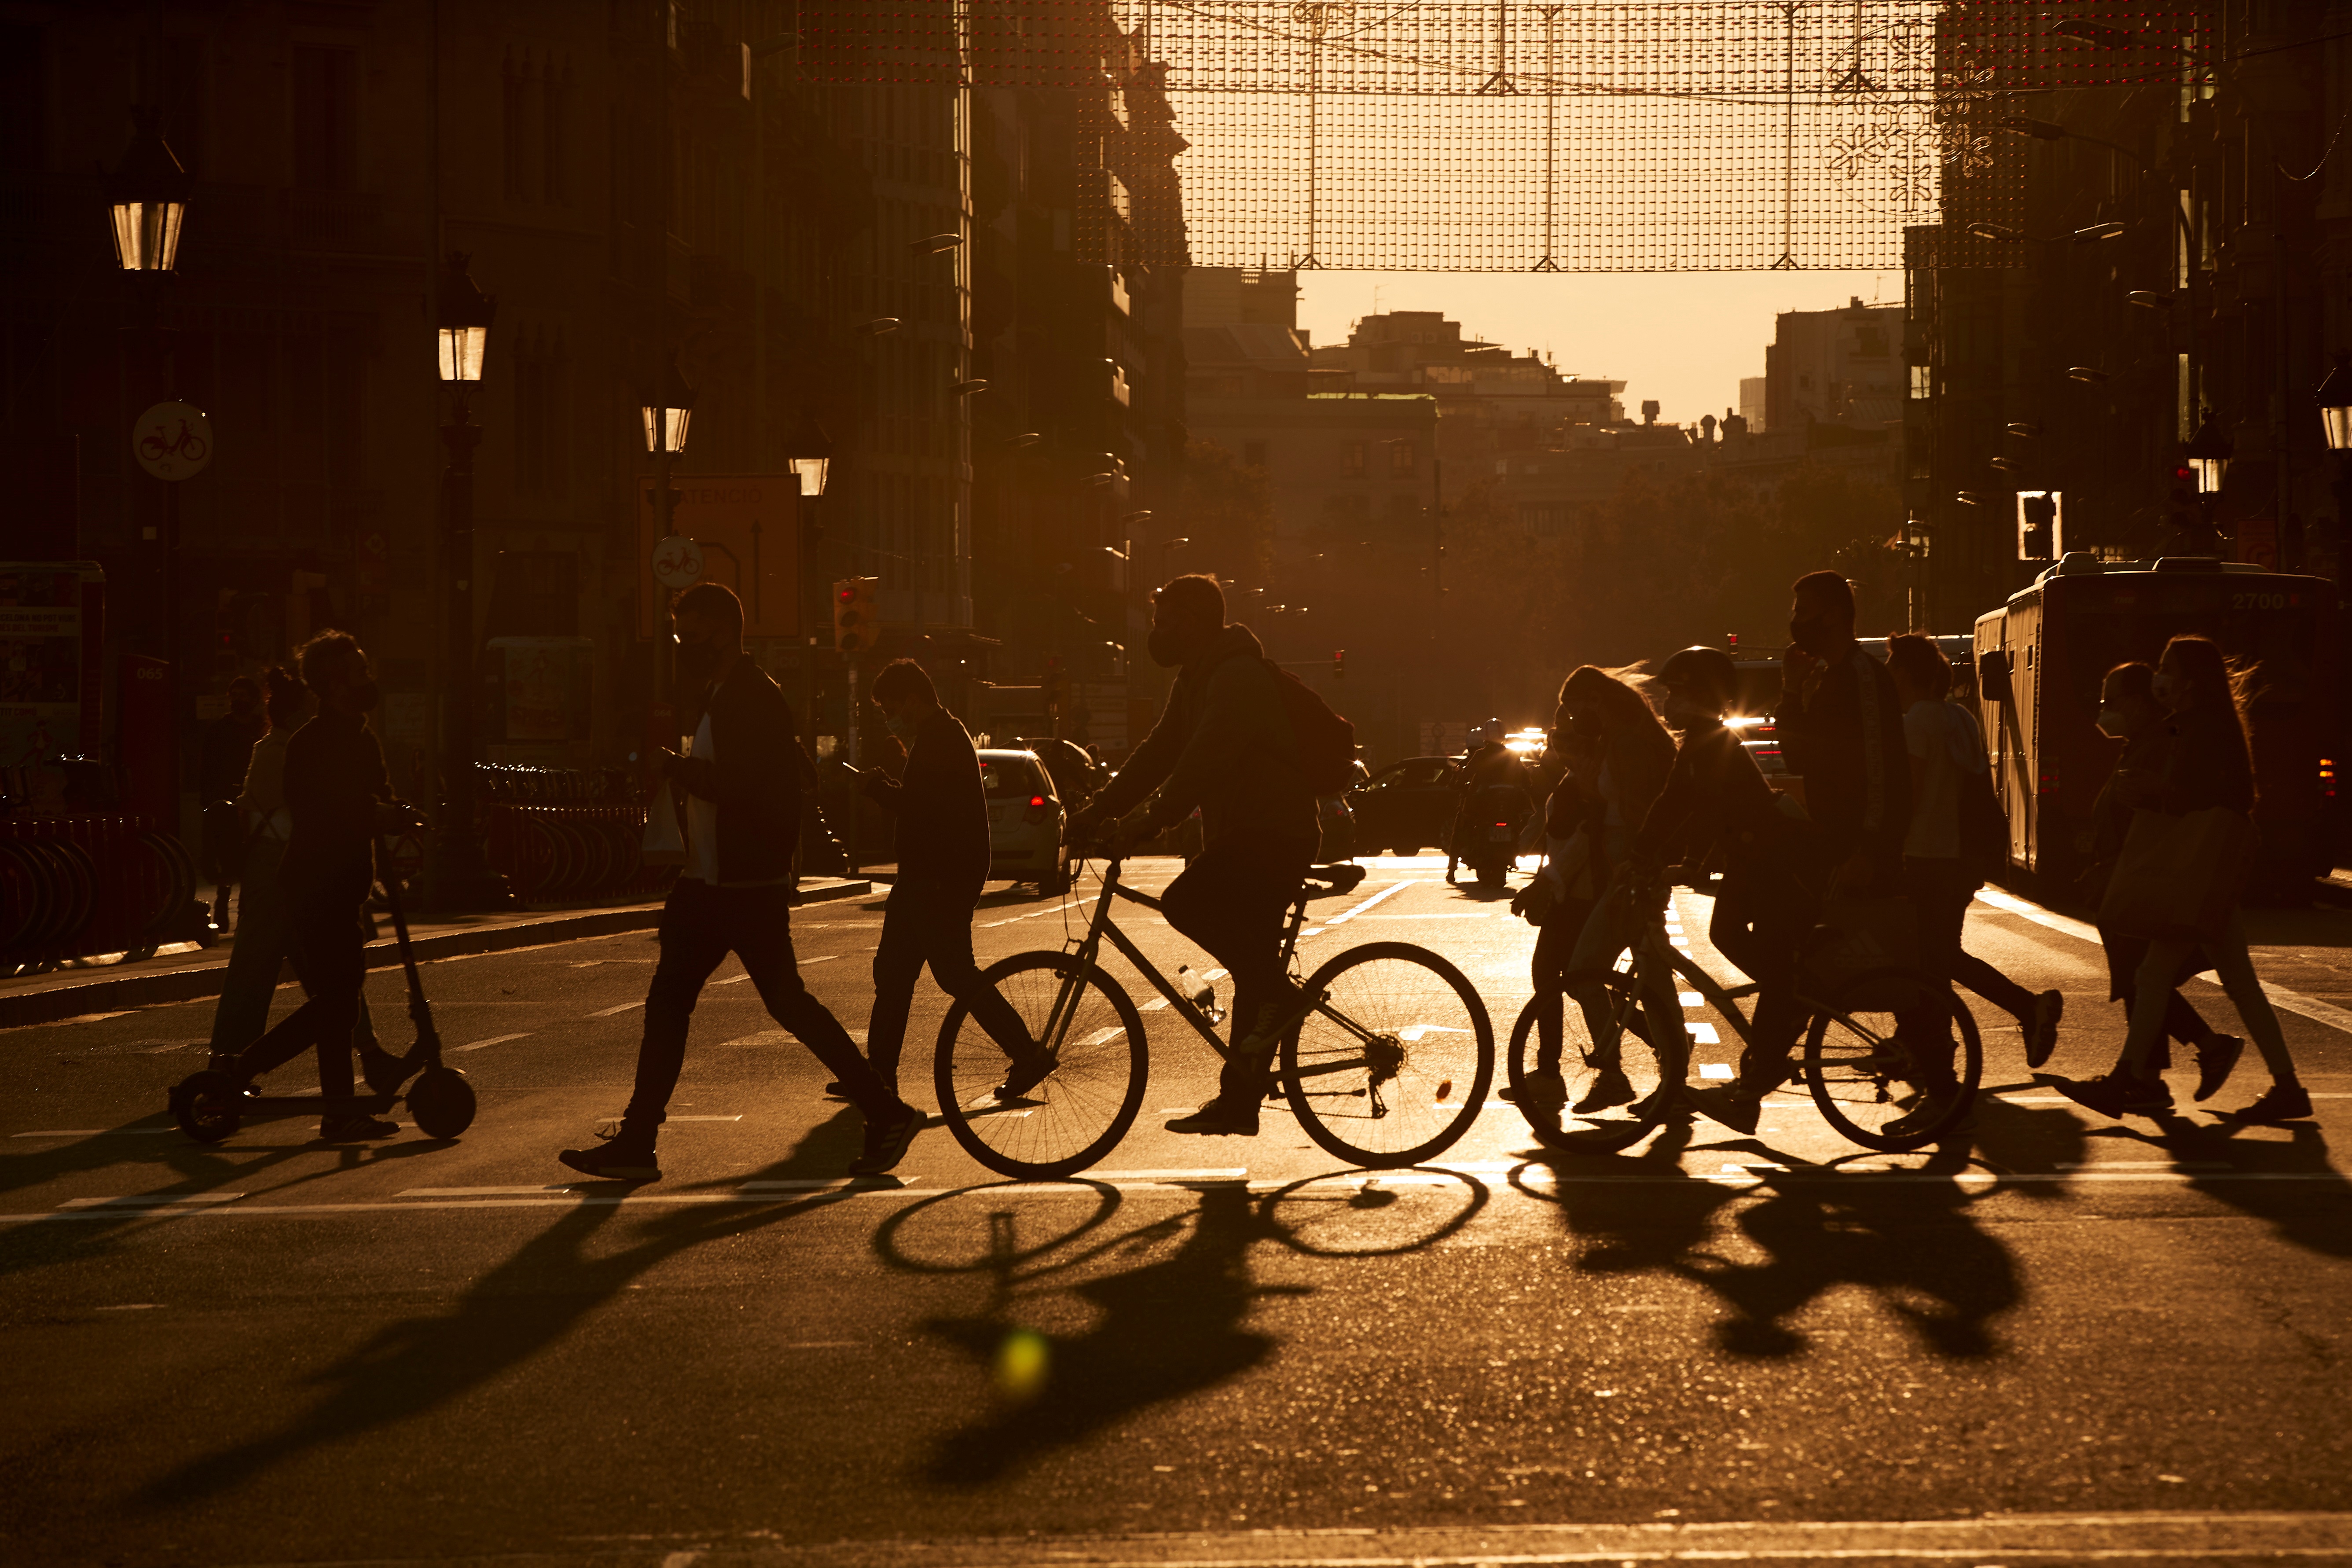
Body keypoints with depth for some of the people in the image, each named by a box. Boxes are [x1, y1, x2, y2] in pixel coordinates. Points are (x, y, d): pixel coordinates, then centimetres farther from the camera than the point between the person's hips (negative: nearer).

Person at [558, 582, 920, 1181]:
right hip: (707, 884, 10)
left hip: (749, 888, -10)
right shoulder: (723, 698, 17)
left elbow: (740, 785, -25)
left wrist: (673, 766, -17)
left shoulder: (754, 698, -15)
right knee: (667, 1003, 8)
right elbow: (797, 771, 24)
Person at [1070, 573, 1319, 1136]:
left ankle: (1277, 993, -16)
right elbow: (1159, 753, 15)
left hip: (1274, 837, -10)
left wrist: (1155, 819, -31)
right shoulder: (1194, 681, 16)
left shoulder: (1239, 676, -16)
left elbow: (1206, 756, -27)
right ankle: (1239, 1103, 12)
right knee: (1252, 977, 10)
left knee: (1185, 901, -27)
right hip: (1242, 836, 10)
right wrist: (1098, 810, 5)